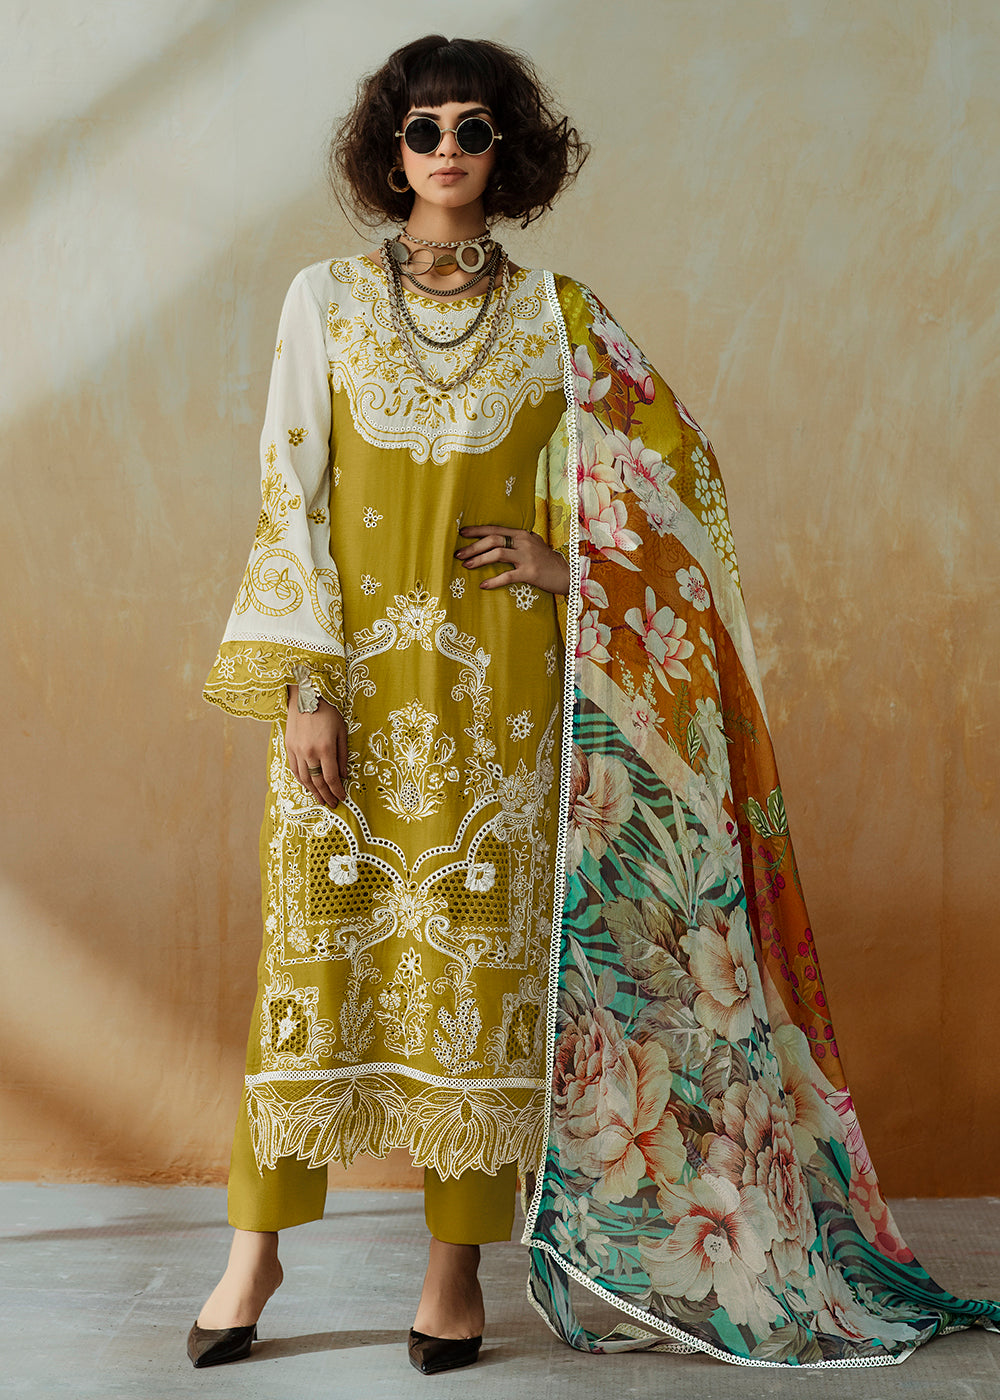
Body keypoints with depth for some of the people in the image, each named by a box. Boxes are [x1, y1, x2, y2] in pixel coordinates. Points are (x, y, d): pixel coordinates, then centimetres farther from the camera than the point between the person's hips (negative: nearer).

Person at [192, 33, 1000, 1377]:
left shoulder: (557, 318, 5)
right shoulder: (326, 300, 5)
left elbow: (685, 467, 10)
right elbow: (288, 495, 0)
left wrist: (573, 560, -3)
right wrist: (302, 684, -7)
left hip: (497, 691, 0)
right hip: (350, 676, 0)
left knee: (480, 956, 3)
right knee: (314, 945, 3)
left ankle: (459, 1262, 16)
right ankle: (256, 1250, 17)